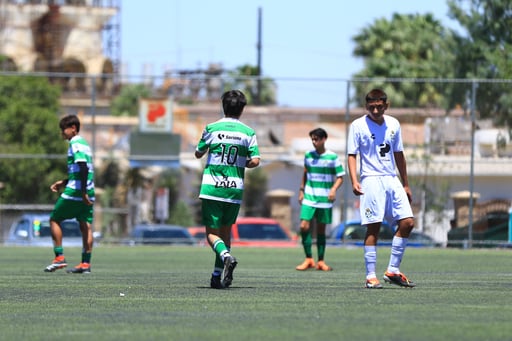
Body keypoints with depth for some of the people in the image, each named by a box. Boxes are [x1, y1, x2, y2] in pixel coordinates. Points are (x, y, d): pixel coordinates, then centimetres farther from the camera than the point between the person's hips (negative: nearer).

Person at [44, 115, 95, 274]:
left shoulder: (75, 144, -10)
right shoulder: (84, 143, 19)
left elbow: (83, 168, -21)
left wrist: (83, 192, -23)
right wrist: (64, 183, 24)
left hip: (74, 191, -9)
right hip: (87, 192, 9)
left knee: (54, 219, 3)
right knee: (85, 225, 4)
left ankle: (59, 257, -1)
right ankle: (86, 263, 0)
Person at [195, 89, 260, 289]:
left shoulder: (212, 128, -1)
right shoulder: (248, 132, 1)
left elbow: (198, 154, 10)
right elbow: (255, 161, -6)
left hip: (212, 189, -2)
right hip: (235, 189, 2)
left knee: (212, 233, 0)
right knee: (226, 231, 16)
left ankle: (226, 256, -30)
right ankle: (218, 276, 14)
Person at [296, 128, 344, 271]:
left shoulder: (332, 157, -4)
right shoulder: (308, 155, 6)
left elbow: (340, 177, 0)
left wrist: (333, 189, -17)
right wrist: (301, 191, 17)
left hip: (325, 200, -2)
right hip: (309, 197, 2)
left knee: (321, 230, 4)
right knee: (304, 226, -11)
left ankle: (321, 262, 12)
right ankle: (308, 259, -1)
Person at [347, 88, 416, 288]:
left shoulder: (393, 124, 12)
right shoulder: (358, 125, -2)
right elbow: (352, 155, -4)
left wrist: (406, 184, 20)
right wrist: (354, 181, -18)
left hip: (392, 180, 5)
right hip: (371, 180, -5)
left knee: (407, 222, -3)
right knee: (373, 227, -8)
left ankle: (393, 270, 6)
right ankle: (371, 276, -3)